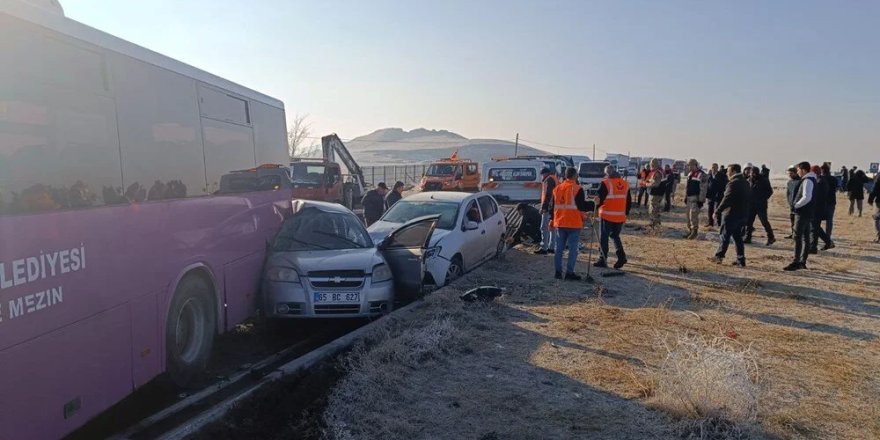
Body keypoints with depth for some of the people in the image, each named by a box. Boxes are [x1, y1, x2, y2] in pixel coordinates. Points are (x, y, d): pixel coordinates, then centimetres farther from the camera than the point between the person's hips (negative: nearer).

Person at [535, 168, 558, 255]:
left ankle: (544, 248, -11)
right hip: (554, 208, 10)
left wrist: (543, 207, -19)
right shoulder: (555, 180, 20)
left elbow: (547, 195, -18)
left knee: (545, 228, -9)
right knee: (552, 228, 13)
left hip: (548, 208, -10)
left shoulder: (549, 180, -10)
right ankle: (551, 247, 18)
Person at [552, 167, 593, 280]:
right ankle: (569, 273, 0)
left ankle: (558, 272, 13)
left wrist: (552, 219, 22)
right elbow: (582, 206, -15)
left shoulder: (557, 188, 9)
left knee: (559, 248, 11)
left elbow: (553, 206, 15)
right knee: (573, 249, 0)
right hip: (574, 224, -6)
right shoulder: (577, 189, -11)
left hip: (560, 223, 6)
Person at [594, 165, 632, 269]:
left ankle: (602, 260, 7)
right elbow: (629, 201, 15)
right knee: (615, 235, 20)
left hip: (607, 216, -6)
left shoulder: (606, 183, -11)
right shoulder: (625, 183, 10)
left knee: (603, 237, 5)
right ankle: (621, 256, 5)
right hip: (620, 217, 6)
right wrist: (626, 213, 21)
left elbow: (599, 199, -18)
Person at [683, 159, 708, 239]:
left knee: (693, 215, -10)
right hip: (689, 198, 9)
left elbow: (703, 189, -16)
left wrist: (701, 200, -18)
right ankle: (690, 230, 21)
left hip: (696, 198, -9)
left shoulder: (701, 175, -12)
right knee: (689, 215, 12)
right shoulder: (690, 174, 15)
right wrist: (685, 197, 19)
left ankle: (694, 231, -1)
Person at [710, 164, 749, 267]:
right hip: (742, 214, 8)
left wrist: (717, 211, -16)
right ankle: (741, 260, 11)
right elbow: (747, 199, 17)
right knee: (738, 236, 12)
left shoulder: (733, 183, -16)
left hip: (731, 214, -8)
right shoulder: (745, 183, 13)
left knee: (725, 235, 3)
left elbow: (726, 199, -20)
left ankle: (719, 256, 10)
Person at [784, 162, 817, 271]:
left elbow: (806, 197, -26)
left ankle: (796, 262, -12)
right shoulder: (811, 180, 16)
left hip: (802, 213, -10)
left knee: (797, 237, -10)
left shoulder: (807, 181, -16)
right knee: (805, 238, 12)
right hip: (807, 213, 10)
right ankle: (802, 262, 18)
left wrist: (796, 205, -14)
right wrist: (797, 205, 12)